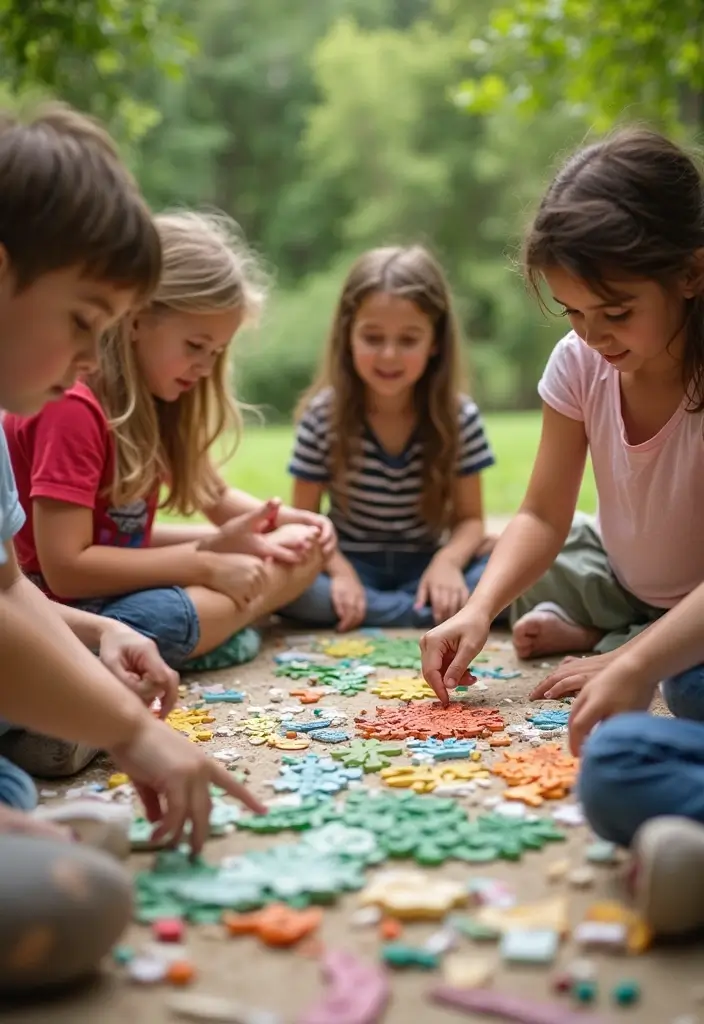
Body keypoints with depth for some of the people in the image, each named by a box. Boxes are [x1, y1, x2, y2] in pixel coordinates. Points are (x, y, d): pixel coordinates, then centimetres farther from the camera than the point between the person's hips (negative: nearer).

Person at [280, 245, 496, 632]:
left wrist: (449, 560, -23)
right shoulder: (322, 416, -8)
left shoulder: (460, 418, -6)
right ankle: (432, 614, -25)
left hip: (426, 569, 0)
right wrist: (339, 569, -23)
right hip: (353, 568, 0)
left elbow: (469, 518, -1)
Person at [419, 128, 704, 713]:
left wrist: (635, 661, -38)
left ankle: (595, 638, -5)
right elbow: (543, 516, -13)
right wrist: (479, 610, -28)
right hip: (624, 577, 5)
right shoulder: (579, 363, -15)